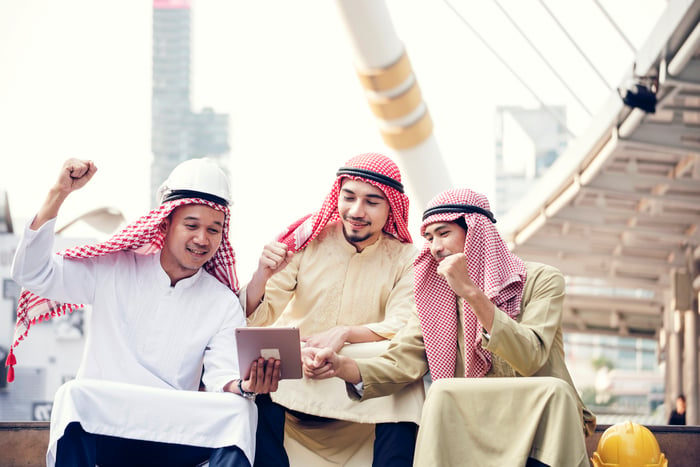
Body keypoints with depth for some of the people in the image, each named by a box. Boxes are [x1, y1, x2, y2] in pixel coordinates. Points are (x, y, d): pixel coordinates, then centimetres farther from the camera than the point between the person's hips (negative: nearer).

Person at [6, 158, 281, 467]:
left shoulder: (224, 304, 11)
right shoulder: (114, 271, 9)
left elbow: (222, 375, -1)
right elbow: (32, 273, 4)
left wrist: (244, 386, -27)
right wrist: (59, 193, -5)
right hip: (99, 431, 0)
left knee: (238, 410, -28)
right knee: (75, 396, -34)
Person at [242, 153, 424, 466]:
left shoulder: (405, 258, 3)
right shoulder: (307, 240, 3)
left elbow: (403, 328, -12)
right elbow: (254, 321, -2)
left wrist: (345, 333, -30)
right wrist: (263, 275, -24)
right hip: (293, 380, 0)